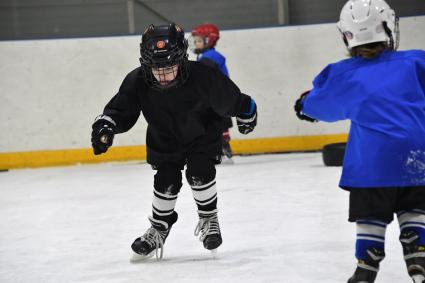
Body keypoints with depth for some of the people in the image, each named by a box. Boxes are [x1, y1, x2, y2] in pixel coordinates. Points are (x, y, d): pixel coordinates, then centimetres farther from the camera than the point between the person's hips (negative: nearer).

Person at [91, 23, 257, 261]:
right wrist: (106, 124, -39)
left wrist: (246, 113, 0)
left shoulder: (202, 77, -34)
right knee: (166, 181, -3)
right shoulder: (137, 82, -28)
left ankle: (209, 218, 10)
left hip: (202, 133, -2)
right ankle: (159, 228, 20)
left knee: (199, 173, -16)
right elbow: (121, 108, -19)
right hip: (164, 140, 2)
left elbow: (229, 97, -16)